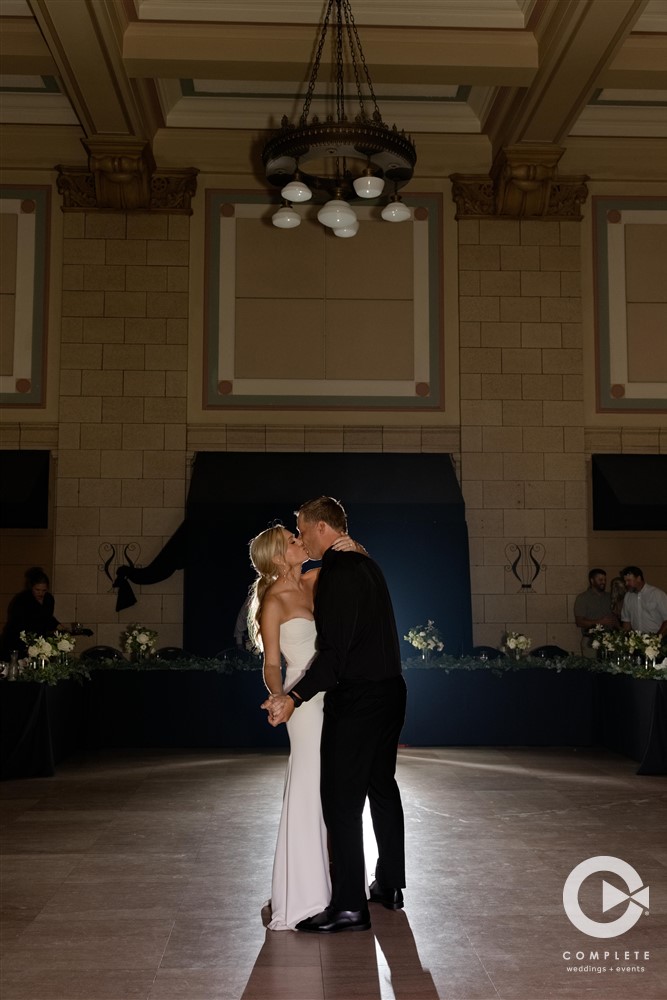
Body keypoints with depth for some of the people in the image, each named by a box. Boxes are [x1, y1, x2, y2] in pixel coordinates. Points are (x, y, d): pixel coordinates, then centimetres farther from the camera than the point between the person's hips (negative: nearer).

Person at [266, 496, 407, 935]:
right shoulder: (366, 564, 12)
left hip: (356, 699, -10)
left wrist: (295, 697, -29)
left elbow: (335, 650, -25)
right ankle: (390, 886, 31)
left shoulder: (337, 573, -18)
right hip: (390, 689, 10)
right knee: (383, 786, 19)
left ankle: (349, 906, 2)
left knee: (341, 800, -3)